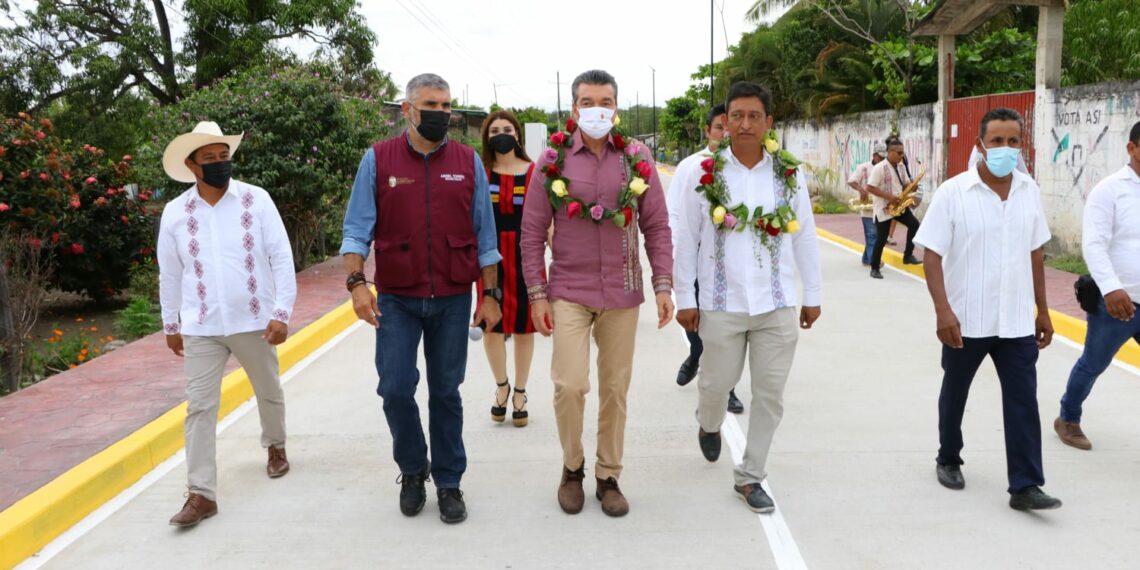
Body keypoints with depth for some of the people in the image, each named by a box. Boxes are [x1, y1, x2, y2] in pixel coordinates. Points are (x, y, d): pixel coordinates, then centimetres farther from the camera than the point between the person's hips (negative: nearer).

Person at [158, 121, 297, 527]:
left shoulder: (256, 200, -6)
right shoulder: (175, 213, 0)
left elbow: (281, 258, -7)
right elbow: (169, 274, 10)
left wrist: (282, 312, -13)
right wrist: (170, 325, 15)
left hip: (254, 321, -1)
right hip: (201, 328, 1)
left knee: (269, 392, 18)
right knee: (199, 407, -2)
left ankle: (275, 446, 45)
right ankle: (201, 493, 5)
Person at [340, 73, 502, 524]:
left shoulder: (469, 162, 3)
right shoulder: (378, 160, 0)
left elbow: (484, 235, 5)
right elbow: (357, 228, -1)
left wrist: (491, 294, 3)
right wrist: (357, 282, -13)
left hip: (453, 300, 1)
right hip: (396, 299, 0)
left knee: (445, 393, 8)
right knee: (395, 389, -1)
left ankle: (448, 482, 22)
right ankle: (412, 470, 24)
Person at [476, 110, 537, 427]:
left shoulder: (534, 173, 1)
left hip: (526, 257, 0)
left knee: (523, 327, 7)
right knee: (491, 326, 2)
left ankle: (520, 393, 23)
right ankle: (501, 386, 27)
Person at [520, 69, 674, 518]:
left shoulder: (637, 159, 3)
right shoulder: (553, 160, -1)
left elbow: (657, 226, 6)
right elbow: (532, 232, 0)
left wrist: (663, 285, -2)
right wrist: (537, 294, -4)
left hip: (623, 294, 2)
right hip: (569, 292, -1)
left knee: (615, 388, 9)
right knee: (570, 384, -11)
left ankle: (608, 477, 25)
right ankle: (572, 465, 16)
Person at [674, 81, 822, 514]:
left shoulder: (790, 173, 1)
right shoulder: (704, 174, -4)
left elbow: (805, 237, 7)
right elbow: (686, 239, -1)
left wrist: (812, 295, 9)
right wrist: (685, 298, -2)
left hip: (778, 304, 2)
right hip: (722, 304, -1)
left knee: (770, 393, 6)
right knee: (718, 383, 9)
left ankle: (750, 476, 22)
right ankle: (709, 426, 46)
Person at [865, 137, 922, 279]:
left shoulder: (901, 168, 8)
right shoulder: (879, 168, -15)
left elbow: (906, 184, 17)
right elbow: (870, 188, -19)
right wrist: (889, 196, -22)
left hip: (899, 205, 6)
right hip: (884, 208, -6)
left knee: (914, 224, -10)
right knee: (881, 238, -1)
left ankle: (908, 255, 4)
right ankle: (875, 268, 12)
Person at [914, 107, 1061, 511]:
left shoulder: (1030, 191, 3)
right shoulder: (953, 192, -11)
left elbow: (1036, 254, 11)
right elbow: (932, 255, -12)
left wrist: (1043, 310, 12)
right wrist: (943, 311, -21)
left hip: (1017, 322, 3)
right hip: (965, 321, -3)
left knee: (1023, 402, 0)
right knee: (954, 394, 15)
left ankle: (1025, 486, 7)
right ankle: (948, 461, 35)